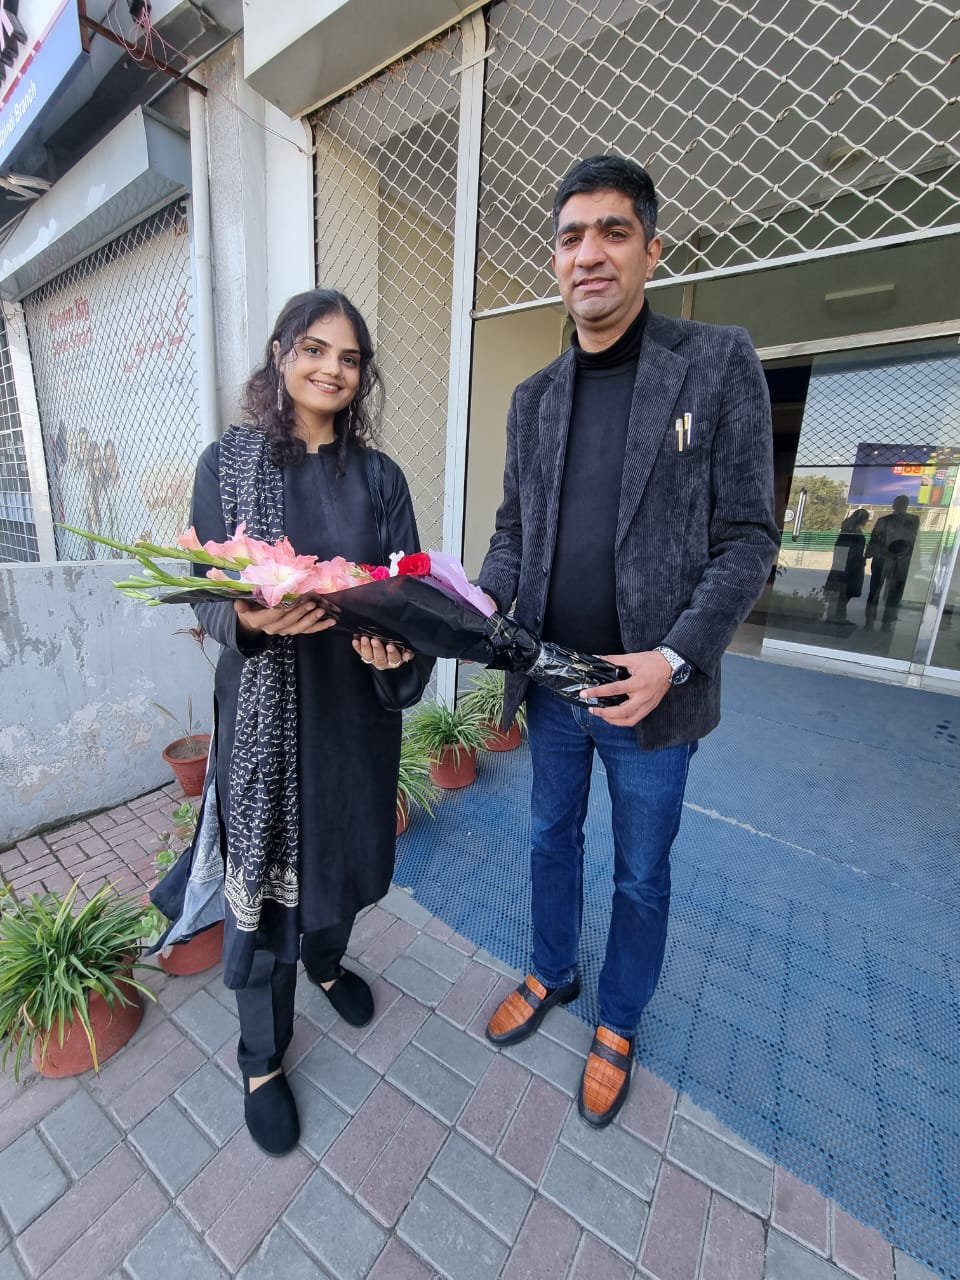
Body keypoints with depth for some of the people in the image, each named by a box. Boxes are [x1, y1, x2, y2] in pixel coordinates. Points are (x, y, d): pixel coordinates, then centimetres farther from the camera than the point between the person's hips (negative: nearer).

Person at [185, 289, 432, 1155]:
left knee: (344, 855, 19)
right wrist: (249, 617, -24)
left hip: (355, 704, 3)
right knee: (262, 875, 10)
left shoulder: (379, 477, 5)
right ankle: (262, 1057, 39)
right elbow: (206, 593, -2)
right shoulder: (228, 461, 0)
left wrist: (396, 643, -21)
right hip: (264, 707, -2)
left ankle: (325, 960, 54)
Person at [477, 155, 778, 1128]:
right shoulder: (533, 397, 8)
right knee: (551, 838, 22)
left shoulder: (719, 365, -4)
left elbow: (747, 539, -7)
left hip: (650, 692, -3)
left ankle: (617, 1022, 46)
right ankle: (551, 974, 51)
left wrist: (674, 658, -20)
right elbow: (513, 529, 10)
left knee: (641, 873, 17)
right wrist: (485, 601, -10)